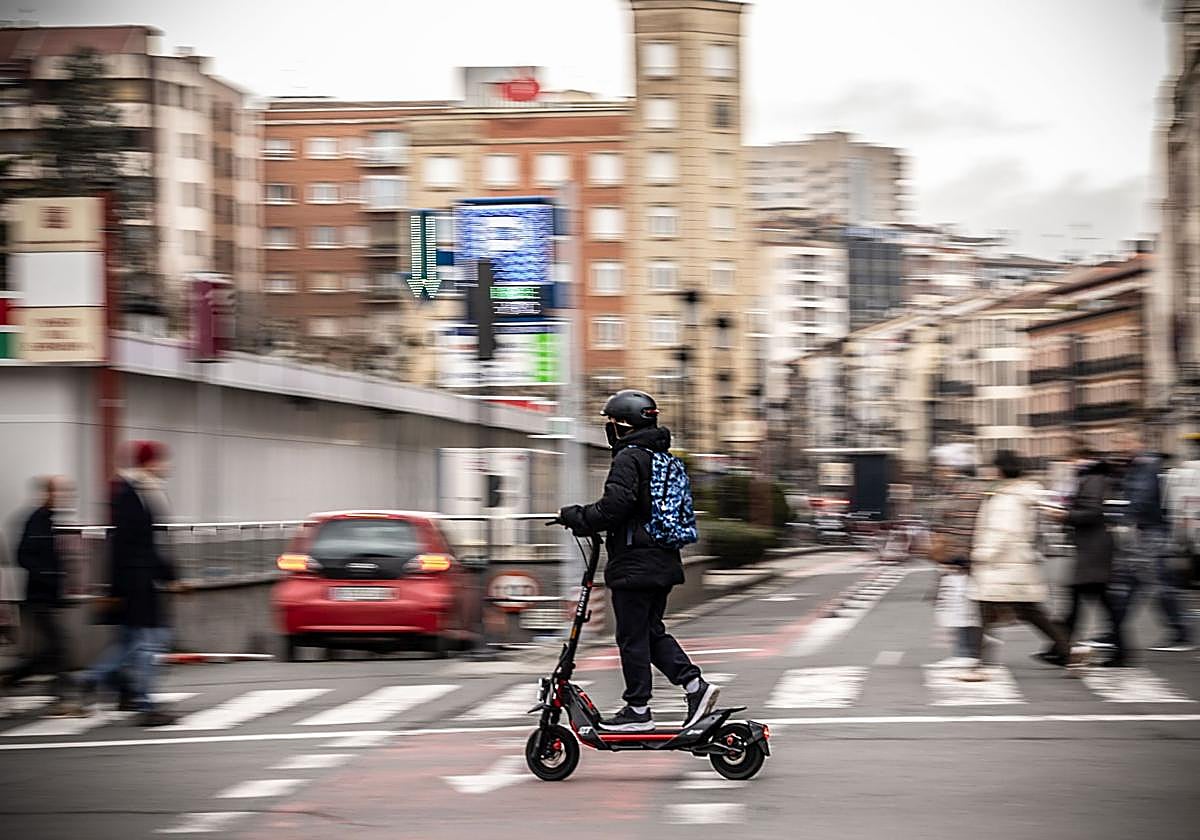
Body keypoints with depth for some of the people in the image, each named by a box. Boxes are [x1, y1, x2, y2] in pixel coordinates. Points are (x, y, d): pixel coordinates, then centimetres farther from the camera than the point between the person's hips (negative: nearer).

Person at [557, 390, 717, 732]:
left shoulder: (629, 458, -13)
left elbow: (615, 506, -22)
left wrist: (576, 517, -9)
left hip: (635, 565, -9)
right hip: (664, 562, 9)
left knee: (632, 637, -2)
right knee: (652, 631, 16)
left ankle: (638, 709, 2)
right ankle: (696, 685, 6)